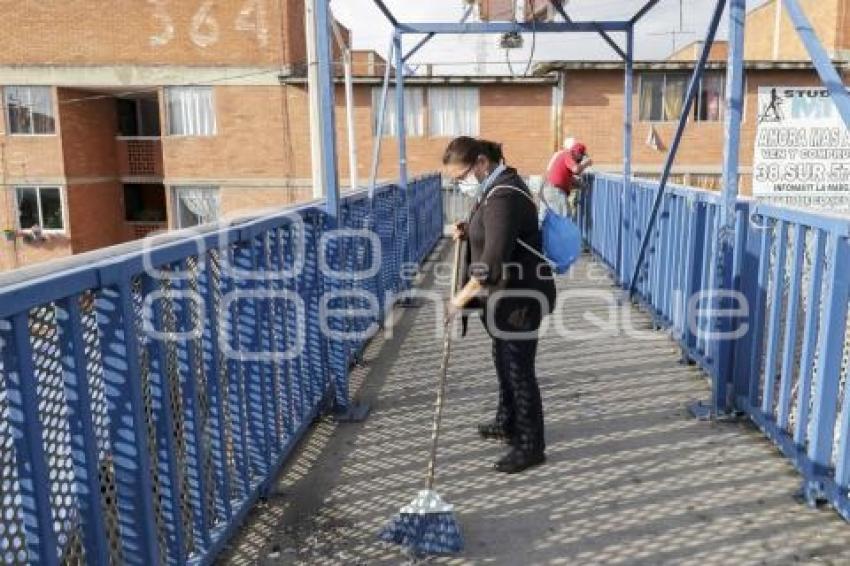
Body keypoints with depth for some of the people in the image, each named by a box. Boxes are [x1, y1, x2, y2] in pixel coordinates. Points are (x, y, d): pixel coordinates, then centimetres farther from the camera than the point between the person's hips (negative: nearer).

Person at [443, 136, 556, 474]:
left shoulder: (504, 197, -24)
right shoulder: (493, 188, 10)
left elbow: (493, 260, -30)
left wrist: (462, 297, -24)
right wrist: (465, 231, 6)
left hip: (520, 295, -11)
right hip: (504, 293, 11)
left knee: (519, 369, 0)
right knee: (504, 361, 22)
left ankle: (530, 446, 14)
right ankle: (507, 423, 41)